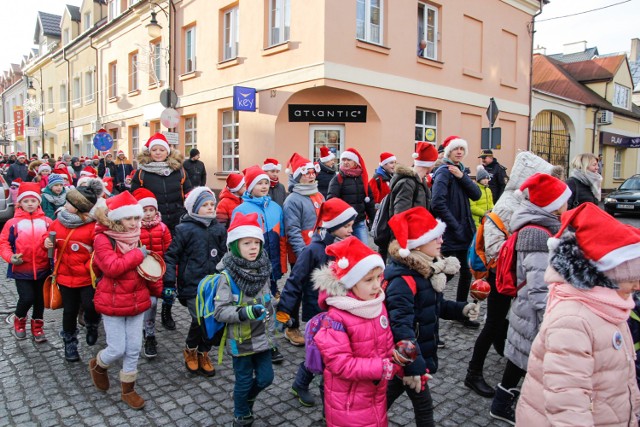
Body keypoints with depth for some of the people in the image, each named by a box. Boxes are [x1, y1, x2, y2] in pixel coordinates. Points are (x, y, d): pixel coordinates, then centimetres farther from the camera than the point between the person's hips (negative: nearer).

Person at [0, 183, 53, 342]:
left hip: (42, 269, 2)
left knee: (40, 300, 13)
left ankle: (37, 327, 33)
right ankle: (19, 320, 26)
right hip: (21, 270, -2)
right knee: (27, 298, -6)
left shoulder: (47, 222, 0)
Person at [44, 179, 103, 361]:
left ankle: (92, 325, 21)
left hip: (87, 277, -4)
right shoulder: (59, 221, 1)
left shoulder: (94, 226, -16)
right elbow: (50, 235, 19)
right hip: (65, 276, 5)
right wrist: (47, 241, -2)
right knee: (69, 310, 14)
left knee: (90, 306, -15)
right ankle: (70, 343, 34)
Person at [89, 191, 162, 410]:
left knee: (134, 349, 10)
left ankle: (128, 390, 27)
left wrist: (158, 289, 12)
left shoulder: (137, 239, 5)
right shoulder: (103, 240, -15)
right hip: (112, 303, -5)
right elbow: (112, 267, -28)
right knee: (118, 349, 2)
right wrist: (138, 254, -22)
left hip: (137, 301, 6)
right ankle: (98, 365, 36)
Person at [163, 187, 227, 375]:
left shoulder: (219, 229, 7)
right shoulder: (184, 229, -5)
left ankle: (203, 353, 28)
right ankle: (190, 350, 18)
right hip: (192, 284, -4)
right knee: (199, 319, -13)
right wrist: (169, 283, -9)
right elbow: (171, 256, -4)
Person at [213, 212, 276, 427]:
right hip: (241, 340, -5)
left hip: (262, 336, 5)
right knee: (244, 381, 11)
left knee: (265, 378, 12)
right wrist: (244, 313, -32)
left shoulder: (262, 270, -2)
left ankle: (247, 399, 44)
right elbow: (219, 312, -21)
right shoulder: (228, 277, -19)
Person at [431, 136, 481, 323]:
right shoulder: (444, 172, -11)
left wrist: (462, 177, -13)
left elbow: (476, 194, 1)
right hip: (449, 234, -8)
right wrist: (456, 226, -20)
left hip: (464, 232, 8)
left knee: (466, 273, 14)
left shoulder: (461, 171, 14)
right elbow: (438, 204, -23)